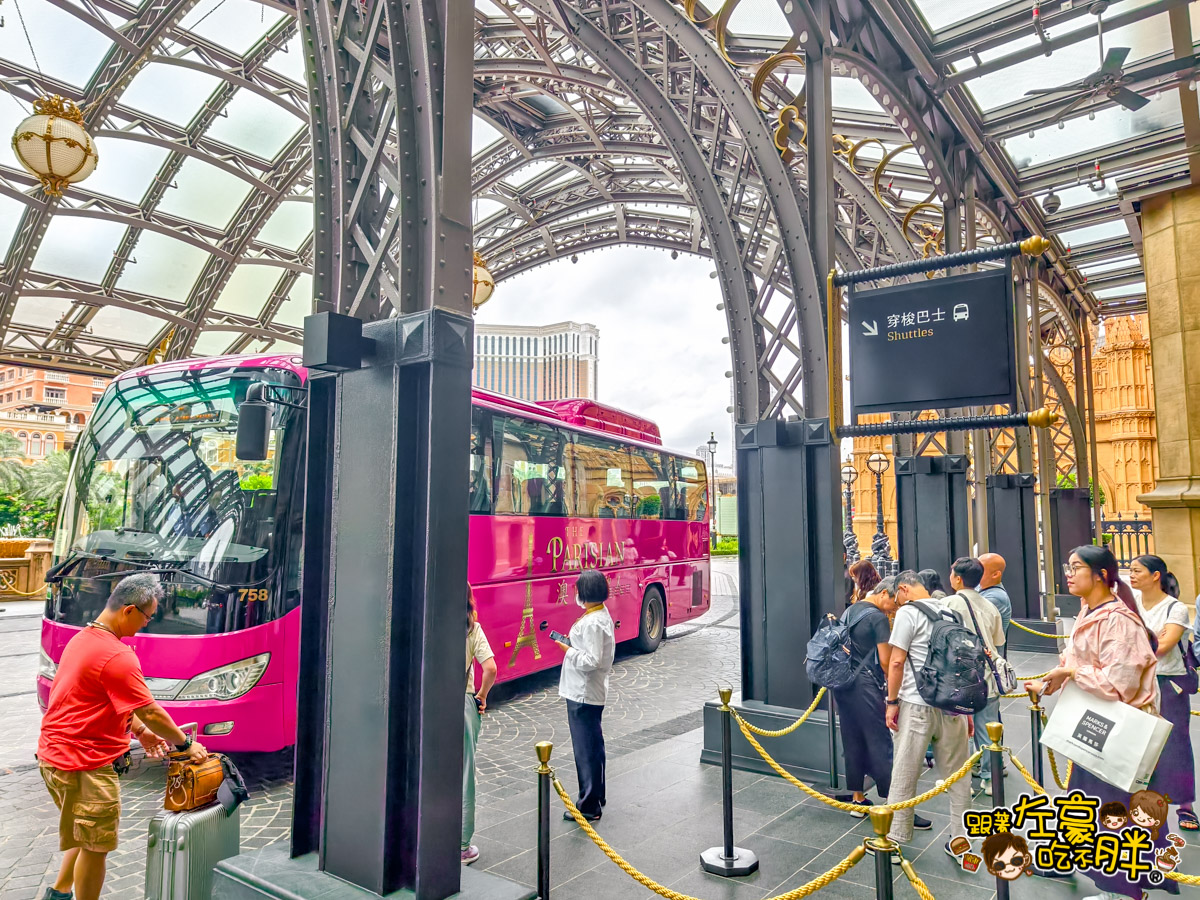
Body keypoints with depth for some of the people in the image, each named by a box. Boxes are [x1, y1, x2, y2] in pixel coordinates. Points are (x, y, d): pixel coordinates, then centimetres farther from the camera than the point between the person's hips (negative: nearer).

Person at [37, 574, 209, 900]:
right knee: (96, 846, 4)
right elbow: (151, 712, -20)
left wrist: (140, 731, 13)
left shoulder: (83, 638, 7)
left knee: (84, 835, 27)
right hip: (83, 763, -10)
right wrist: (186, 745, -7)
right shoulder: (117, 656, -25)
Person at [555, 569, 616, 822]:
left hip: (583, 696, -11)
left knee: (586, 750, 0)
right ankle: (596, 796, 34)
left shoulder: (592, 623, -23)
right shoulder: (602, 615, 8)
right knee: (593, 746, 20)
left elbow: (591, 660, -27)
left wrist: (569, 650, -14)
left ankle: (589, 806, 10)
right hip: (591, 693, 11)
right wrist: (573, 643, 7)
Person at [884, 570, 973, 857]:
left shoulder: (907, 613, -7)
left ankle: (894, 840, 12)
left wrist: (892, 701, -2)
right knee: (957, 775, 14)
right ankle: (960, 840, 22)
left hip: (918, 706, -5)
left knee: (904, 776, 4)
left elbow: (896, 662, -11)